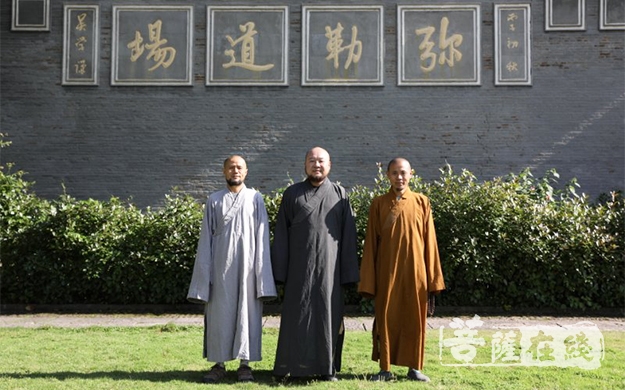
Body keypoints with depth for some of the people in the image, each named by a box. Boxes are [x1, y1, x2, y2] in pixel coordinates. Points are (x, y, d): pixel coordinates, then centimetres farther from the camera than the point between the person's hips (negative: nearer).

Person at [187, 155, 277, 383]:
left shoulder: (255, 199, 5)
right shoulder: (214, 201, 7)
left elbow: (262, 238, 2)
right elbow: (206, 238, 7)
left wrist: (262, 274, -5)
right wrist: (205, 274, 0)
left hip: (247, 264, -1)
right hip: (221, 265, 1)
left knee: (247, 312, 2)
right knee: (220, 313, 3)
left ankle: (245, 363, 9)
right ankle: (218, 364, 11)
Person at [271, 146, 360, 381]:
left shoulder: (340, 195, 7)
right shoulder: (292, 194, 6)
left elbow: (348, 236, 6)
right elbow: (281, 235, 4)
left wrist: (348, 273, 0)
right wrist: (279, 271, -2)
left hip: (329, 267, 1)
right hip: (299, 267, -1)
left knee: (328, 315, 5)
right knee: (296, 315, 2)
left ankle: (327, 367, 14)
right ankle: (288, 366, 11)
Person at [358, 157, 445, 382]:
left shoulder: (421, 202, 4)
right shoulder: (378, 204, 3)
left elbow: (429, 242, 4)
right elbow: (371, 245, 3)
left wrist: (432, 279, 0)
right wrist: (368, 282, -2)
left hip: (414, 272, 1)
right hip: (387, 273, 0)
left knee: (414, 319, 6)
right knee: (386, 318, 4)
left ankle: (414, 367, 17)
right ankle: (385, 368, 13)